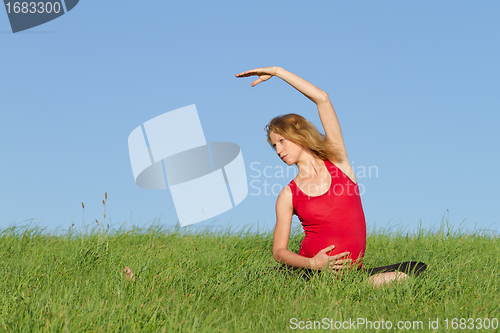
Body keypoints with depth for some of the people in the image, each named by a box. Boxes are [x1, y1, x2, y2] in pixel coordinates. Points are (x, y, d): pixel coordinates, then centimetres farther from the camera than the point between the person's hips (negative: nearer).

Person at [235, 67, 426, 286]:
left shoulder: (337, 161, 6)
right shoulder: (288, 196, 5)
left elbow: (322, 99, 0)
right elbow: (279, 251, 3)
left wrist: (277, 71, 1)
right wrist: (311, 263, -18)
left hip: (350, 270, 0)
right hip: (310, 272, 0)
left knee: (415, 268, -19)